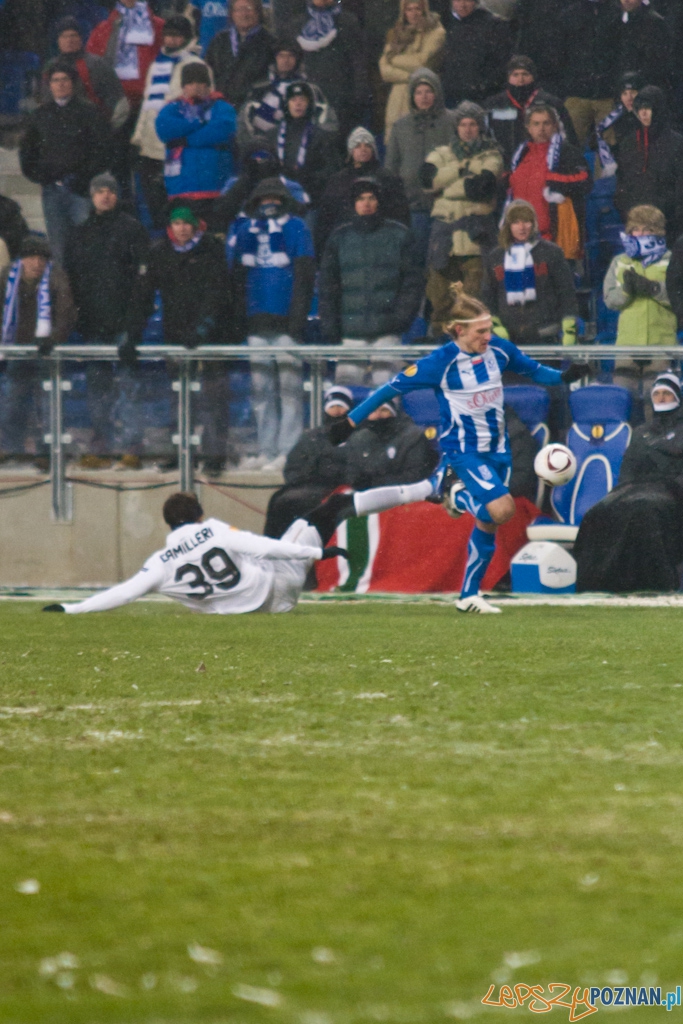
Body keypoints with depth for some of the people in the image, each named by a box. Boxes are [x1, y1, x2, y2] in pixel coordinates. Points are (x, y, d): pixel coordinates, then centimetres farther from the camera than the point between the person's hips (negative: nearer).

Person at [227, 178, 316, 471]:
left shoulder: (294, 228, 1)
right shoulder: (243, 230, 14)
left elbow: (305, 275, -4)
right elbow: (234, 275, 17)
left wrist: (298, 318, -11)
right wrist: (238, 313, 8)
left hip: (285, 322, -5)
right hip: (256, 323, 5)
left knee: (290, 388, -5)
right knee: (261, 390, 6)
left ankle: (288, 451, -5)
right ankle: (266, 450, 10)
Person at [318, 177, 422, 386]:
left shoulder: (398, 234, 7)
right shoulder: (340, 237, 11)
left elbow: (411, 281, 7)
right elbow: (327, 285, 13)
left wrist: (402, 315, -6)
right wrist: (329, 323, 3)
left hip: (387, 332, -1)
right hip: (351, 333, 1)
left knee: (385, 384, -6)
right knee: (346, 380, -5)